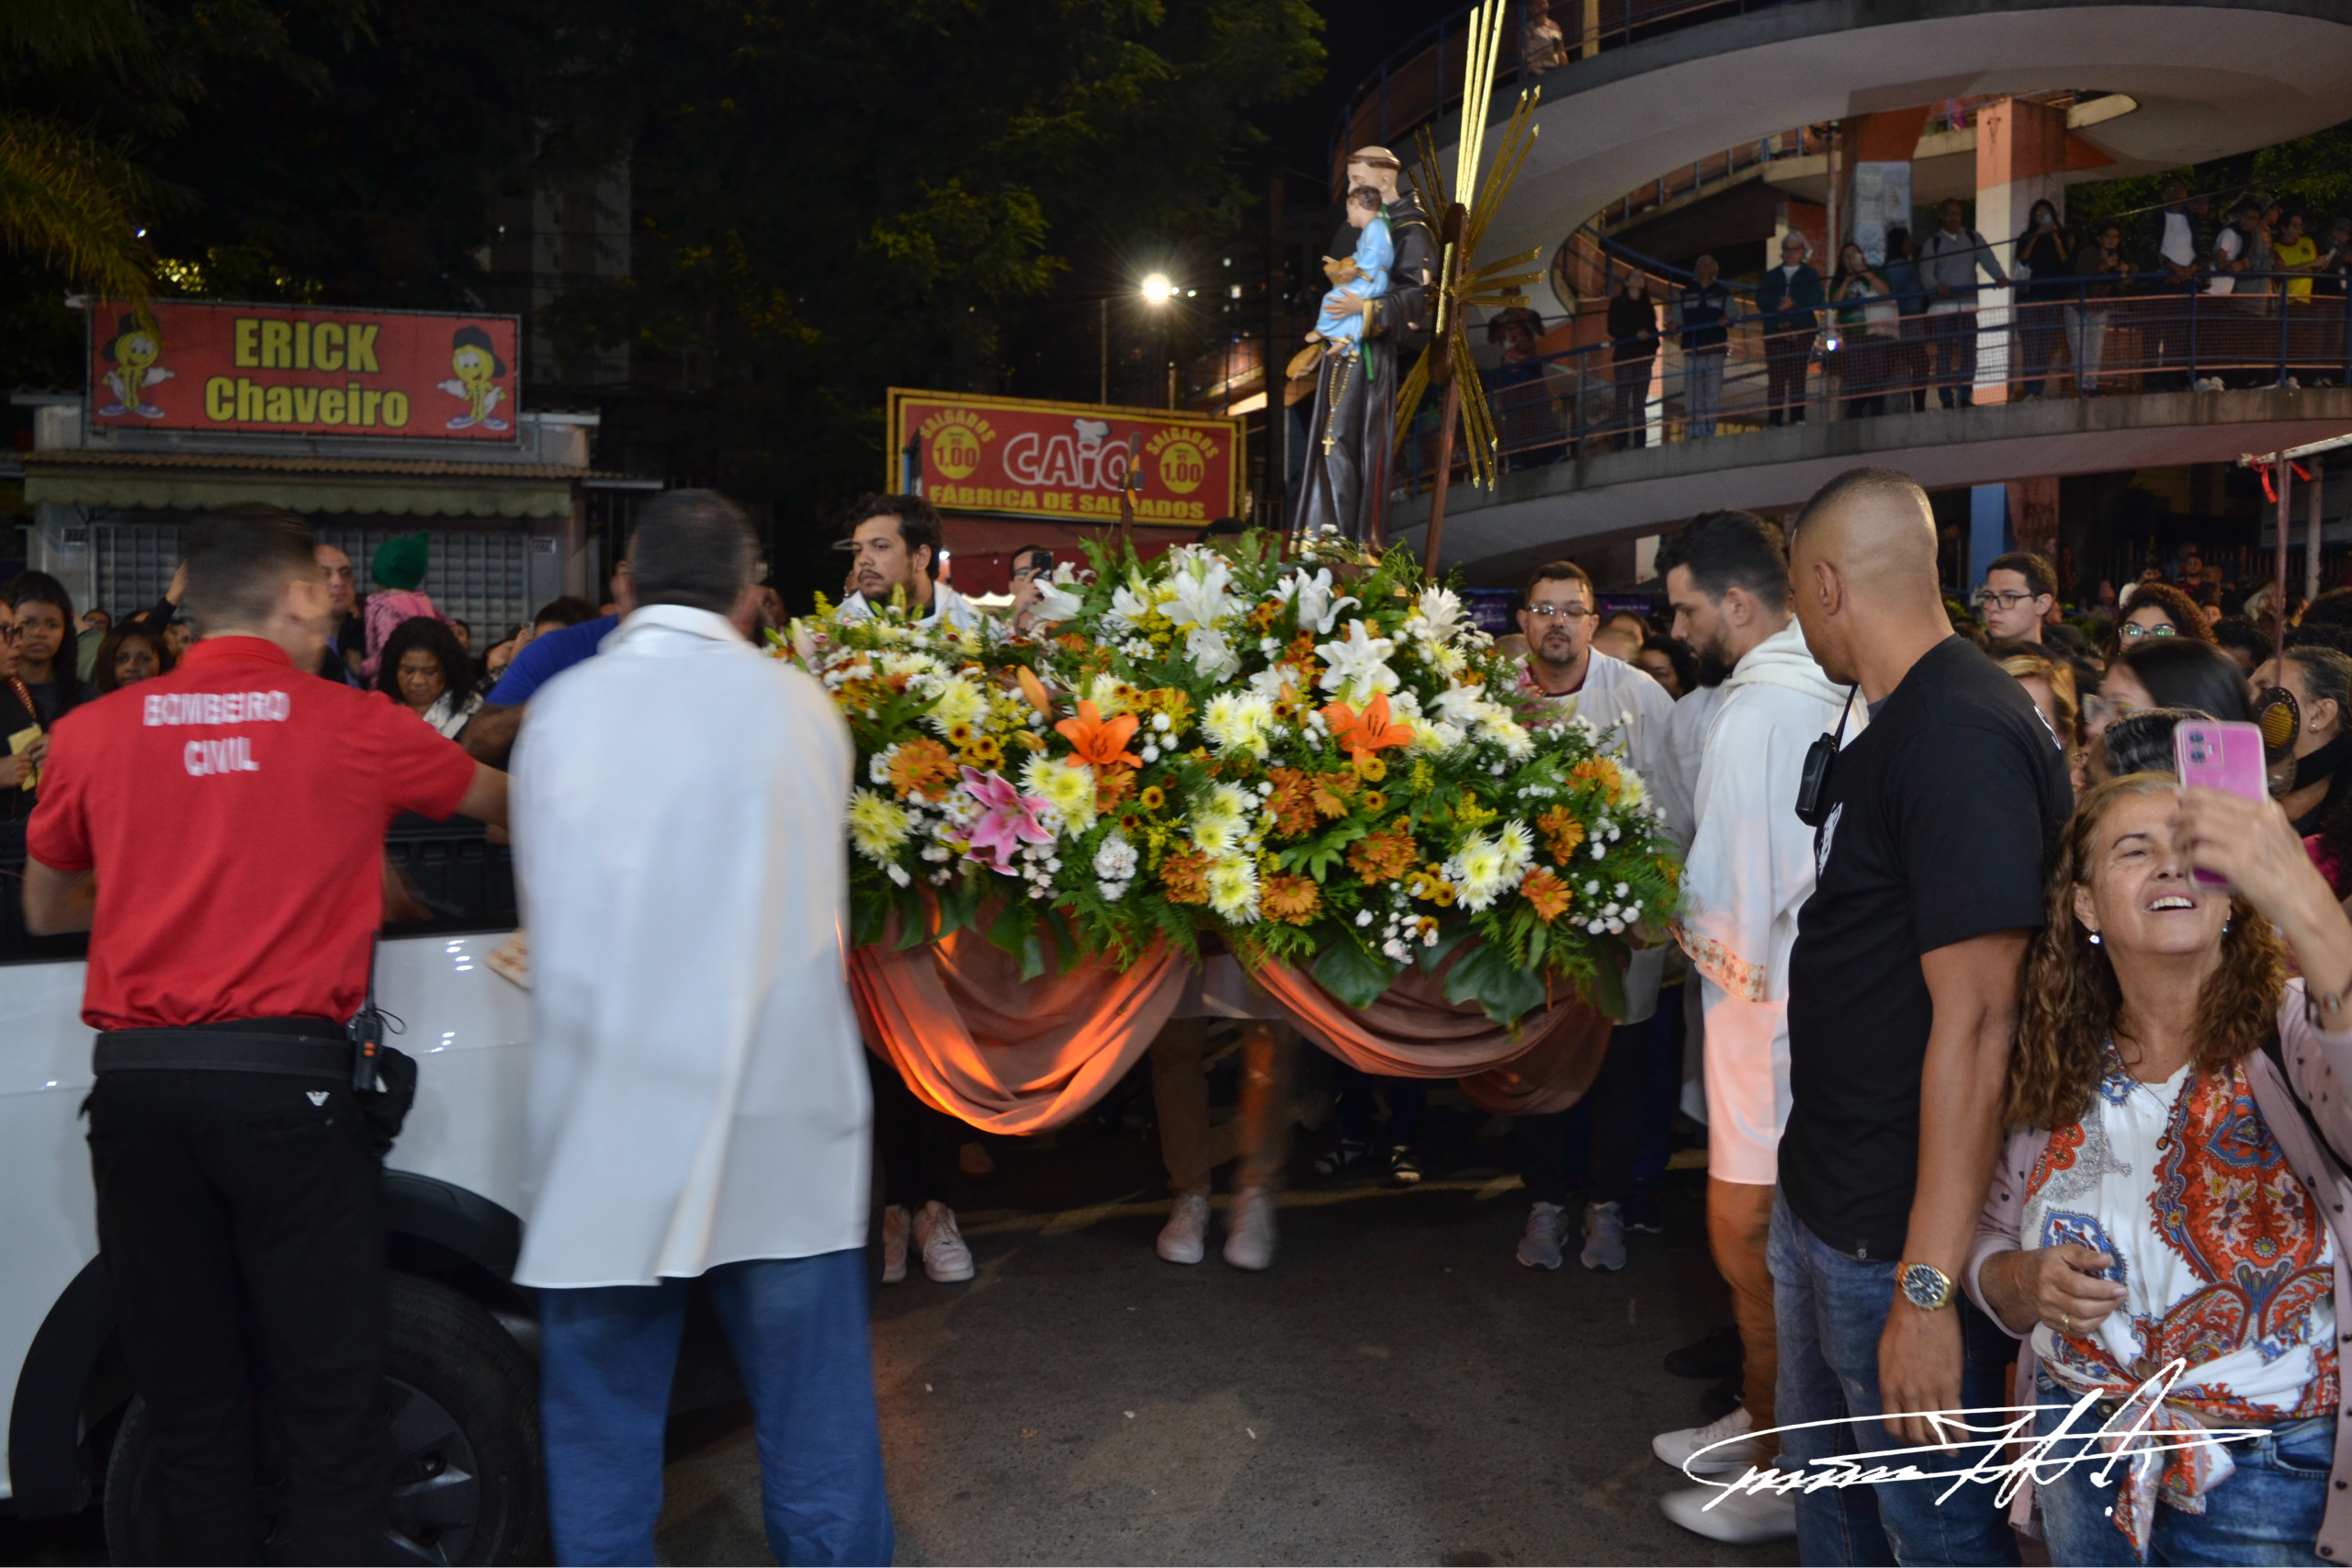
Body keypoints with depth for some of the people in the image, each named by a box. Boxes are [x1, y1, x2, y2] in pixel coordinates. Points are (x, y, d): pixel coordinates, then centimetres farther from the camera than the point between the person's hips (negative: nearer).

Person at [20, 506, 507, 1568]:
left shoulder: (93, 732, 6)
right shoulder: (356, 728, 1)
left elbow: (45, 911, 20)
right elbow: (499, 800, 19)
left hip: (135, 1083, 3)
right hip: (288, 1081, -3)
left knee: (188, 1412, 12)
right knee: (332, 1410, 4)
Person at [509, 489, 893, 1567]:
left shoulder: (560, 711, 0)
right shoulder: (802, 709, -1)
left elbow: (544, 901, 6)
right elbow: (813, 903, 8)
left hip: (606, 1142, 1)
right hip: (784, 1141, 0)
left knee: (601, 1445, 14)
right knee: (818, 1434, 11)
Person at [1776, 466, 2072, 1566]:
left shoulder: (1961, 737, -22)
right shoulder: (1897, 725, 10)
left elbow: (1974, 1021, -26)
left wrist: (1927, 1287, -26)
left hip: (1897, 1239, -10)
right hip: (1822, 1202, 10)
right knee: (1823, 1473, 23)